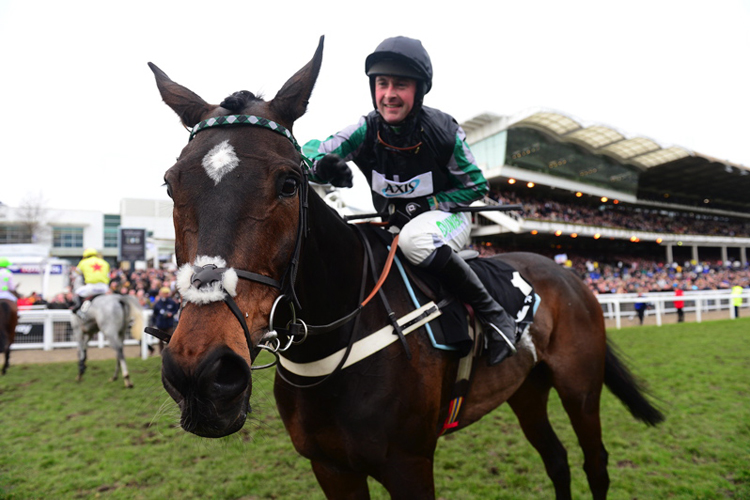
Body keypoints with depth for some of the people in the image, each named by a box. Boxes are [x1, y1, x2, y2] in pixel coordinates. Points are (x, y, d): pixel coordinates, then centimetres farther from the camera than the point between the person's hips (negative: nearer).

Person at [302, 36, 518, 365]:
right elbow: (309, 154, -15)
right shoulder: (365, 131, -15)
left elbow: (476, 187, -9)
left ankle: (493, 315, -24)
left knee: (415, 238, -38)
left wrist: (421, 206, -22)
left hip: (447, 217, -5)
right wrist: (324, 166, -41)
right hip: (394, 227, 5)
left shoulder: (444, 132, -20)